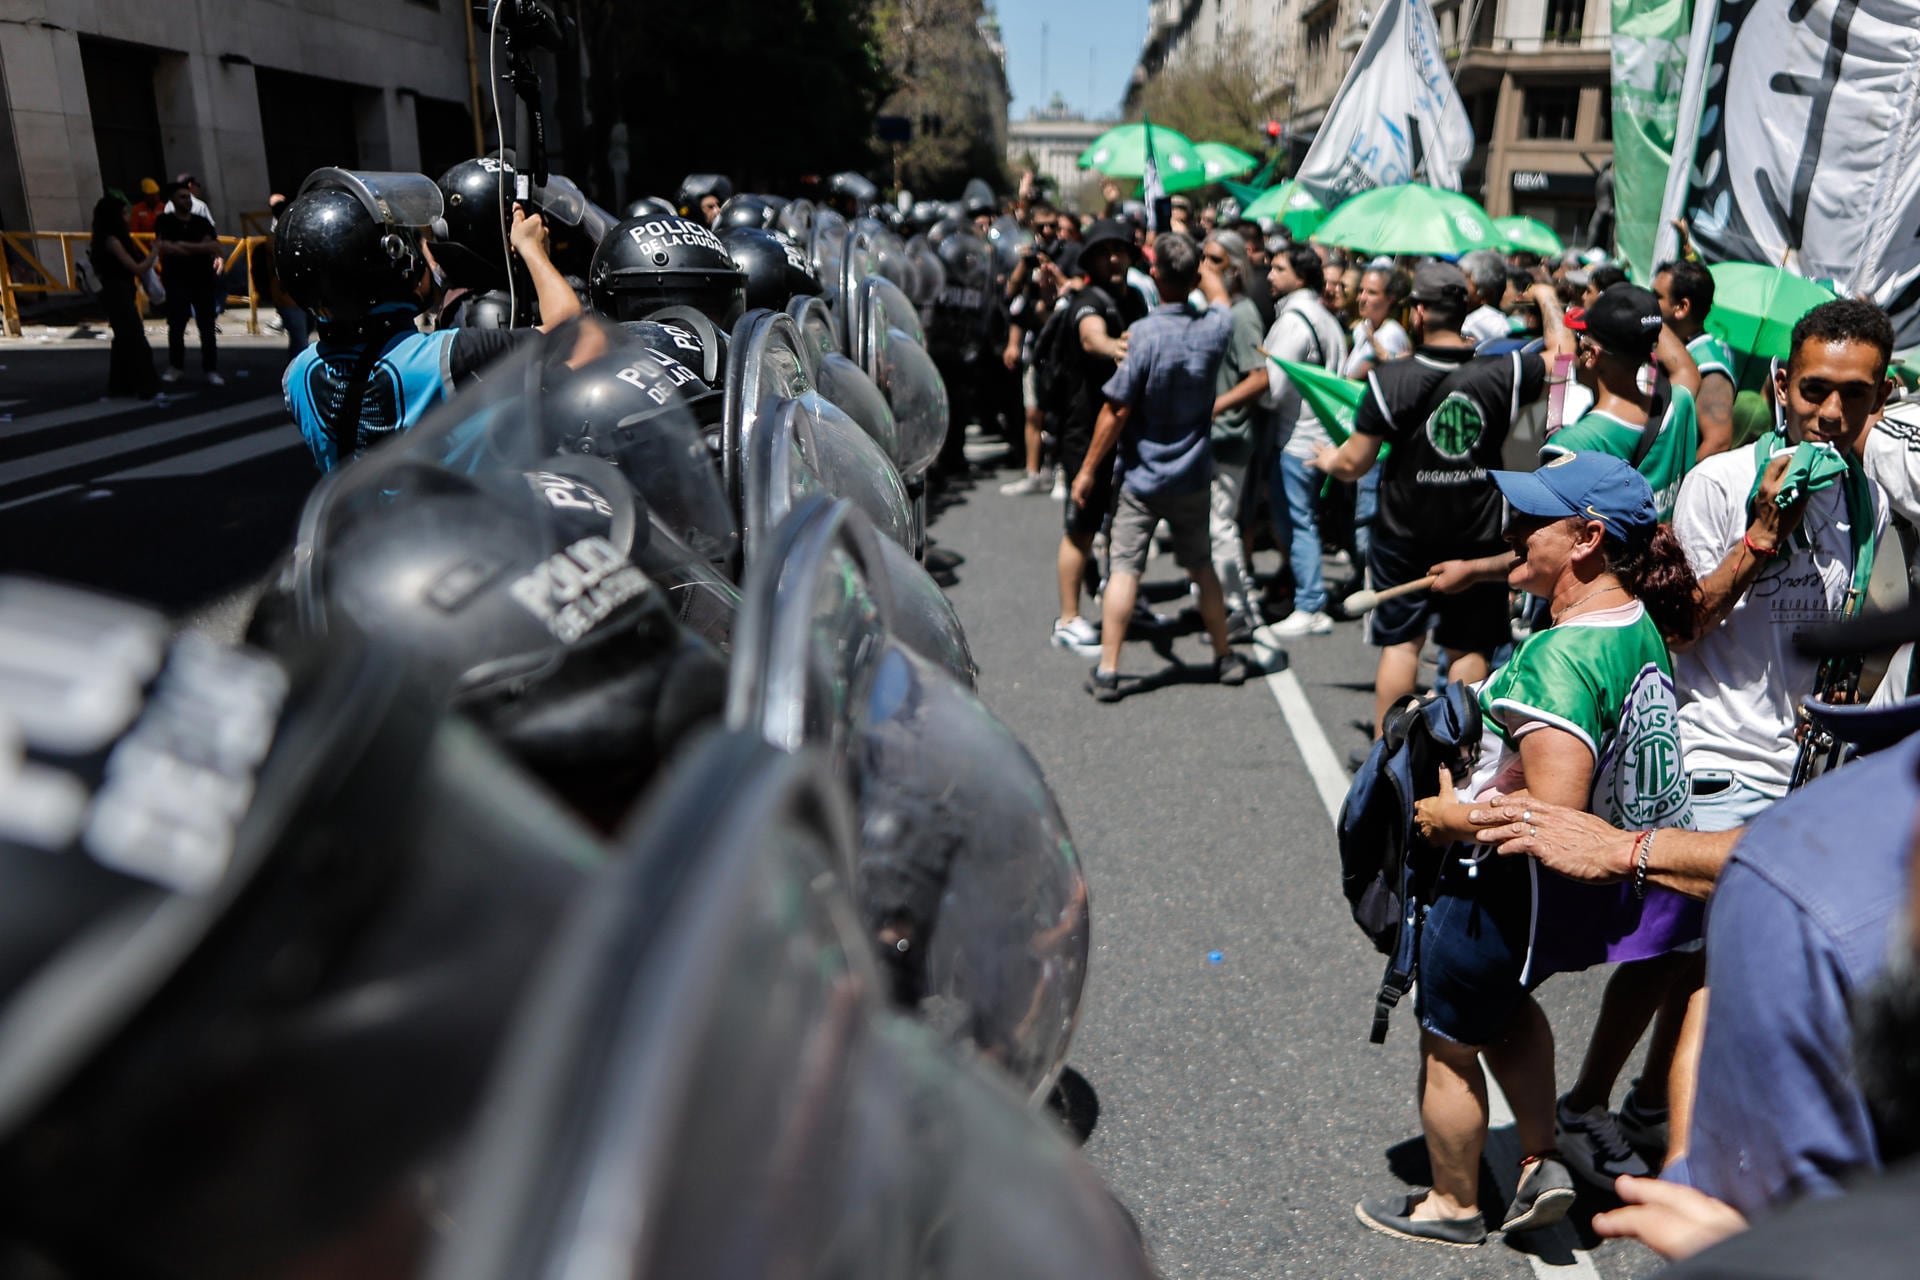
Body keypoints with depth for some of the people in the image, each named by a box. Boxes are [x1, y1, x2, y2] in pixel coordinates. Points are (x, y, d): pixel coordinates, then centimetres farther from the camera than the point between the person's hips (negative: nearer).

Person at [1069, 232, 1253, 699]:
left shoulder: (1144, 335, -19)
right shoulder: (1214, 328, -5)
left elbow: (1115, 411, -17)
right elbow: (1218, 295, 22)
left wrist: (1088, 470, -9)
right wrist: (1198, 263, 32)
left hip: (1141, 477, -4)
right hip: (1192, 476, 4)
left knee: (1124, 569, 0)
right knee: (1202, 567, 18)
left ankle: (1107, 672, 1)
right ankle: (1225, 657, 29)